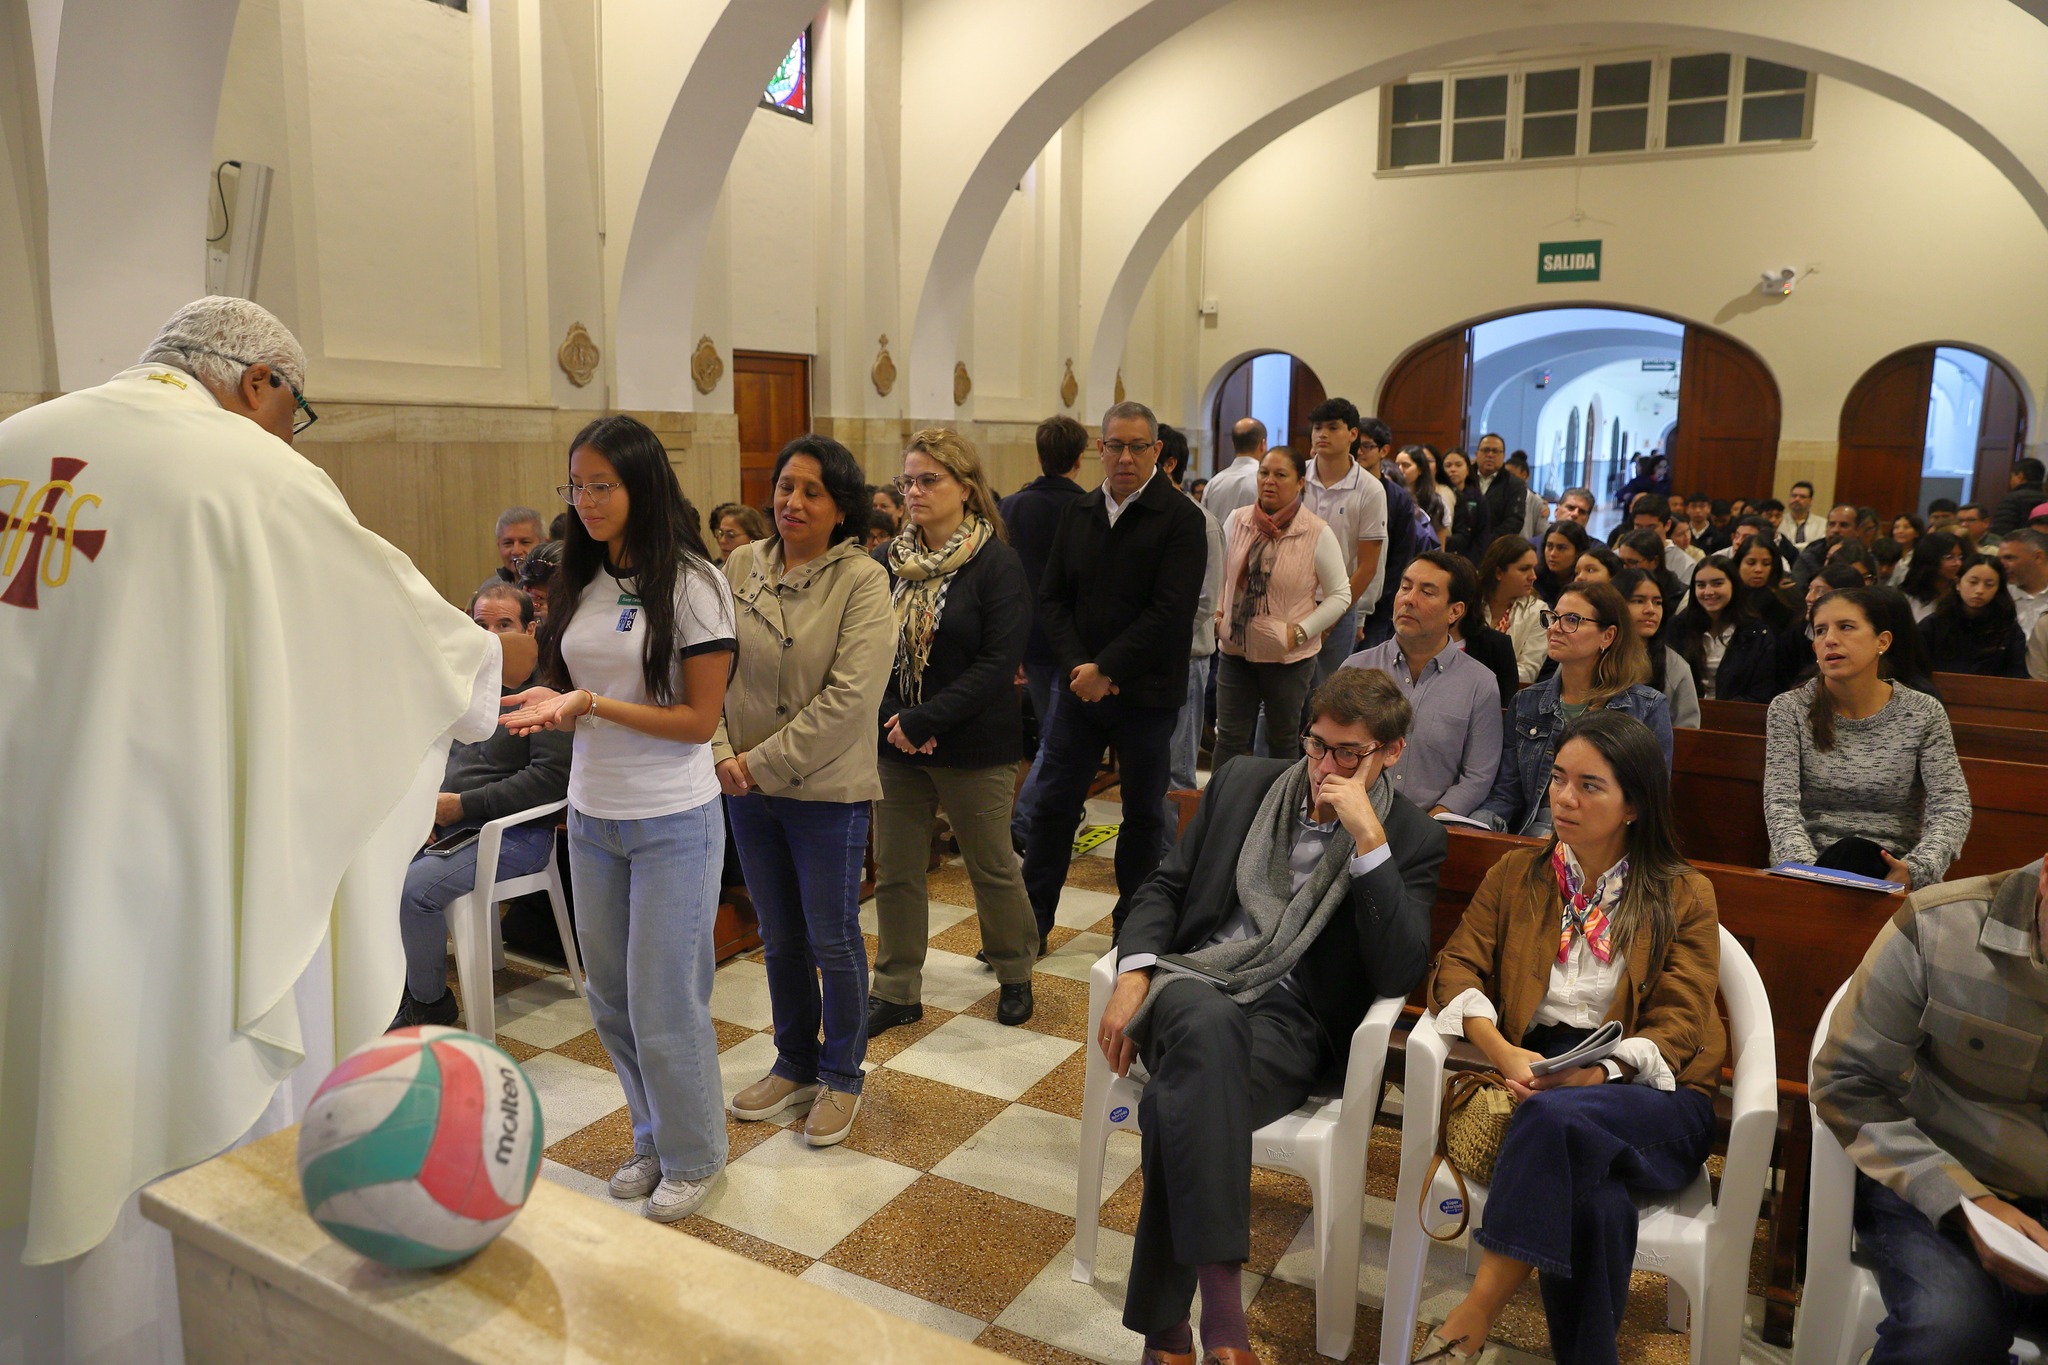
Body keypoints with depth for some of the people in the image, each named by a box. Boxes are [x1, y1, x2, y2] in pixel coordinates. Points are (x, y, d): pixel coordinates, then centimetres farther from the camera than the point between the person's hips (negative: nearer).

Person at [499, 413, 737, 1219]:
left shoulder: (692, 583, -13)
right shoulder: (584, 583, 6)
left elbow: (699, 719, -14)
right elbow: (575, 692, 14)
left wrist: (594, 704, -22)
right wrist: (551, 705, -8)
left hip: (674, 821, -6)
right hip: (592, 816, 6)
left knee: (663, 1000, 3)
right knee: (611, 996, 15)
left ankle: (694, 1157, 24)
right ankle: (653, 1139, 35)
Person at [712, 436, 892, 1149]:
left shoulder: (862, 580, -13)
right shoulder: (741, 567, 1)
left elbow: (849, 697, -19)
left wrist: (765, 762, -17)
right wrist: (722, 754, -10)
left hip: (825, 789, -4)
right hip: (748, 790, 5)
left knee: (832, 940, 8)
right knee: (778, 936, 18)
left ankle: (841, 1077, 29)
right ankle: (795, 1064, 38)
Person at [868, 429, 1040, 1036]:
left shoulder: (997, 565, -10)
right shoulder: (887, 562, 3)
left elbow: (999, 662, -16)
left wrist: (926, 721, -20)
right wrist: (893, 718, -13)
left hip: (974, 748, -4)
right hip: (897, 742, 4)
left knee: (992, 868, 10)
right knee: (895, 872, 10)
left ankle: (1015, 974, 33)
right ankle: (896, 991, 25)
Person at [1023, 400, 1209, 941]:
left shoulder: (1180, 519, -9)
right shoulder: (1078, 512, 7)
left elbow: (1169, 611, -17)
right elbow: (1052, 597, 6)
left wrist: (1106, 668, -18)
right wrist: (1077, 665, -9)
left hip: (1146, 693, -4)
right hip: (1079, 687, 4)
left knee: (1144, 813, 11)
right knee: (1053, 804, 7)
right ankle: (1031, 921, 19)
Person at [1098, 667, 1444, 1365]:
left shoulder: (1411, 838, 4)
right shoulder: (1242, 783, 12)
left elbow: (1398, 973, -10)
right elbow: (1165, 887, 13)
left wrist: (1367, 836, -16)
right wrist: (1133, 975, -6)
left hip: (1290, 1020, -2)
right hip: (1192, 990, 2)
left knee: (1177, 1108, -34)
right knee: (1209, 1025, -38)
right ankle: (1221, 1304, -38)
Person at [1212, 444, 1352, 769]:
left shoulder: (1318, 533, -9)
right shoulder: (1238, 520, 2)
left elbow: (1340, 595, -6)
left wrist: (1300, 632, -13)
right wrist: (1219, 612, 4)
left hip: (1289, 658, -3)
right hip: (1235, 649, 3)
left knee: (1284, 741, 12)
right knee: (1229, 738, 7)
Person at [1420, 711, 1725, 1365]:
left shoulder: (1685, 897, 8)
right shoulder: (1516, 874, 15)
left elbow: (1677, 1028, -1)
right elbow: (1457, 968, 7)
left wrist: (1597, 1071, -20)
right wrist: (1502, 1052, -13)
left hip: (1647, 1093, -1)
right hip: (1534, 1071, 2)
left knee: (1557, 1116, -37)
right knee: (1594, 1201, -34)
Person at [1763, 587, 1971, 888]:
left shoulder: (1923, 714, 3)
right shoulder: (1789, 709, 0)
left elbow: (1951, 808, -5)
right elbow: (1780, 805, -10)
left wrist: (1916, 868, -25)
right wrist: (1807, 867, -29)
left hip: (1891, 874, 1)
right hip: (1806, 873, -1)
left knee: (1855, 854, -34)